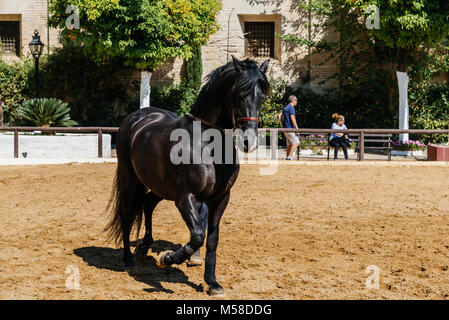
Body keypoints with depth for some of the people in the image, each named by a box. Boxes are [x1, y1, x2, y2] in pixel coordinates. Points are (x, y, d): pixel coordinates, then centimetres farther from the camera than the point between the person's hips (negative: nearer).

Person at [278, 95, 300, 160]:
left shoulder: (286, 108, 16)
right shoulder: (291, 107, -12)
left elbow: (279, 116, 21)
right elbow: (292, 118, -23)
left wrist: (282, 125, 21)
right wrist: (297, 128, -20)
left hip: (285, 128, 9)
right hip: (290, 128, -9)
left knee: (289, 144, 15)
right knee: (296, 143, -7)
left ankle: (287, 157, 15)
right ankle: (289, 156, -11)